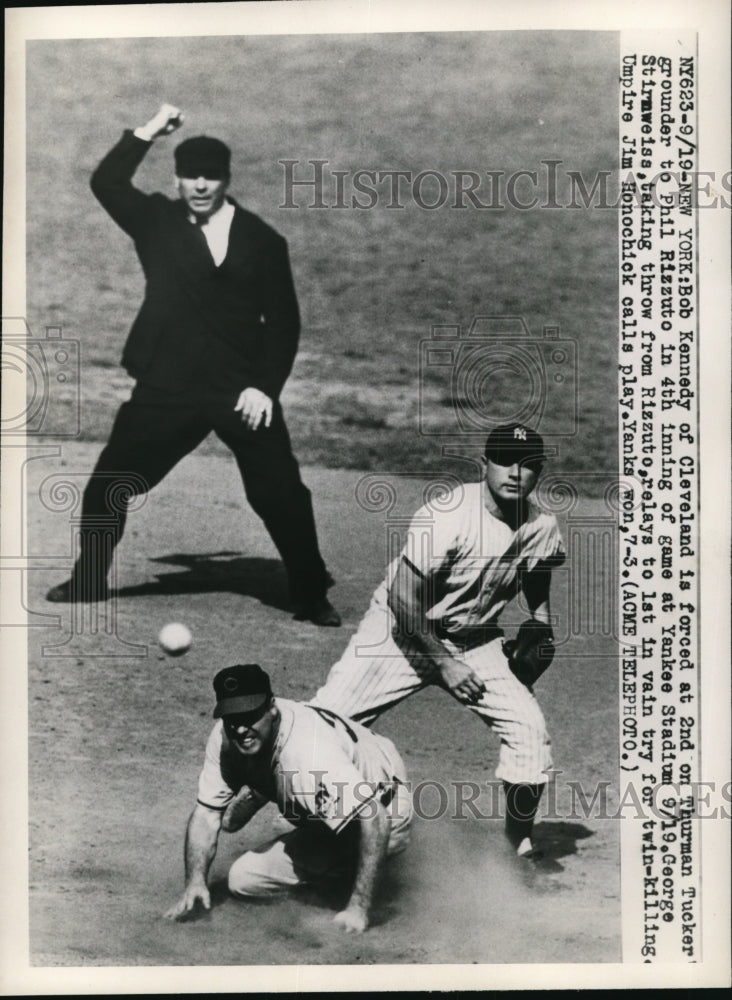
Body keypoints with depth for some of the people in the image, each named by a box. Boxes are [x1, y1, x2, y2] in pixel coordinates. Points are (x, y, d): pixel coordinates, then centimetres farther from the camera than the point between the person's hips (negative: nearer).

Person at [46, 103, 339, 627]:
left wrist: (266, 387, -7)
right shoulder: (157, 221, 7)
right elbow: (106, 182, -5)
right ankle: (88, 580, 24)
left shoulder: (263, 240, 3)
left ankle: (312, 596, 15)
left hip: (244, 391, -1)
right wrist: (150, 131, -9)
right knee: (107, 486, 3)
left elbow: (283, 321, 3)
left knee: (282, 495, -2)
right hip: (166, 390, 2)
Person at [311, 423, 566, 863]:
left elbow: (537, 582, 14)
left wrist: (539, 626, -4)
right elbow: (403, 598, -21)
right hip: (402, 630, -4)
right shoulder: (446, 517, -26)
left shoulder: (542, 528, -9)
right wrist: (444, 662, -19)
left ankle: (520, 836, 15)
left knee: (530, 729, -10)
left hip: (476, 640, 4)